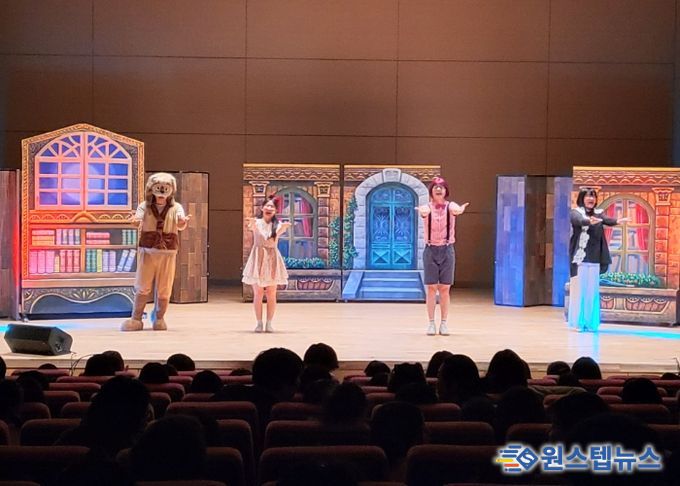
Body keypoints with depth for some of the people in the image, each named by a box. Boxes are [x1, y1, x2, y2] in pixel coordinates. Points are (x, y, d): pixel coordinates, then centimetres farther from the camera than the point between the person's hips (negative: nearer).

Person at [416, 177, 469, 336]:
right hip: (431, 250, -1)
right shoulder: (428, 207, -4)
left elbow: (457, 209, -28)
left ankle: (443, 323, 10)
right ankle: (431, 323, 6)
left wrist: (460, 209, -54)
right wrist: (422, 211, -56)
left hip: (447, 250, 1)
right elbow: (424, 211, -30)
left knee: (444, 288, 3)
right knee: (431, 288, -1)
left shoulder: (450, 206, -3)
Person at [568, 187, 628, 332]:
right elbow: (580, 220, -23)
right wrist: (589, 221, -46)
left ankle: (590, 323, 6)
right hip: (580, 258, -4)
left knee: (592, 291, 3)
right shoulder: (575, 212, 0)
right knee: (579, 289, -5)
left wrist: (616, 221, -33)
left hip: (594, 259, 4)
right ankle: (578, 322, -2)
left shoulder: (598, 213, 11)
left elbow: (607, 220, -10)